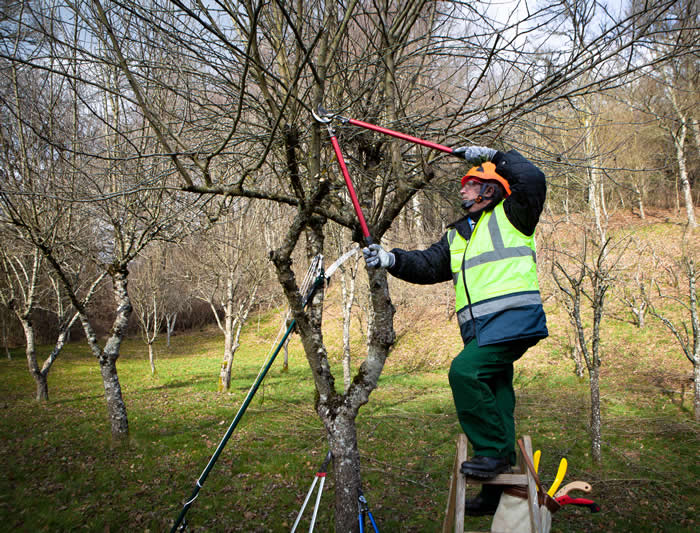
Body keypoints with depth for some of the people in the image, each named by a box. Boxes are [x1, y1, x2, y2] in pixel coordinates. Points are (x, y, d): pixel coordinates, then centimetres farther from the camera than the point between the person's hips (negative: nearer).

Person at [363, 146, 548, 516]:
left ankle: (493, 450, -9)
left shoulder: (510, 215, 8)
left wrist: (492, 156, -5)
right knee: (494, 398, 11)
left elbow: (533, 180, -9)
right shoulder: (457, 236, 25)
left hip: (513, 317, -7)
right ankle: (497, 491, 22)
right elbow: (428, 265, 15)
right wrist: (391, 259, 0)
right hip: (481, 328, 8)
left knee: (464, 371, -25)